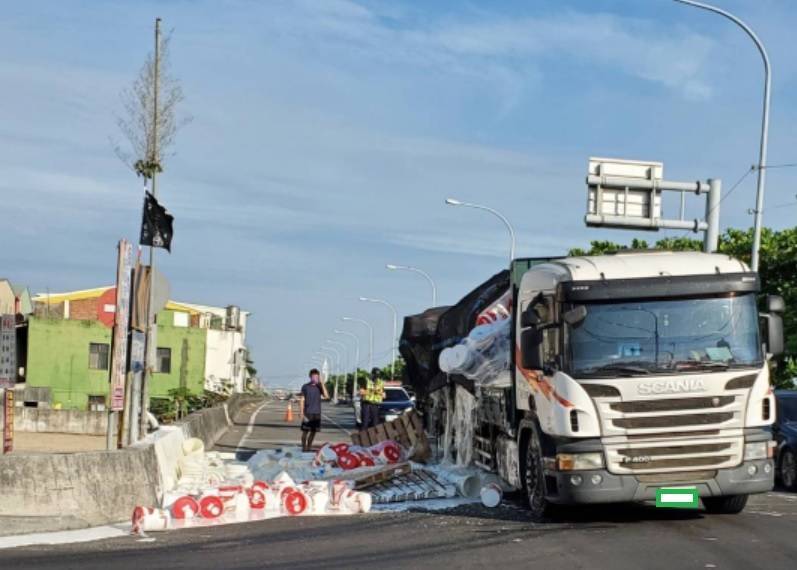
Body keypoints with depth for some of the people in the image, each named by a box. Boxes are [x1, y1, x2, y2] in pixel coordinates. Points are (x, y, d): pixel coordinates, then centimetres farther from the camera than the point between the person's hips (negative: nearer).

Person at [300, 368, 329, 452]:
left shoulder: (319, 386, 6)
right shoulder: (305, 387, 0)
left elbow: (326, 396, -10)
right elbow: (302, 400, 0)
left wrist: (321, 383, -13)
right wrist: (302, 413, -7)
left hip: (317, 413, 3)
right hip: (308, 413, -3)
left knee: (314, 431, 7)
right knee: (305, 431, -4)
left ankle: (309, 446, 18)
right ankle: (304, 447, 3)